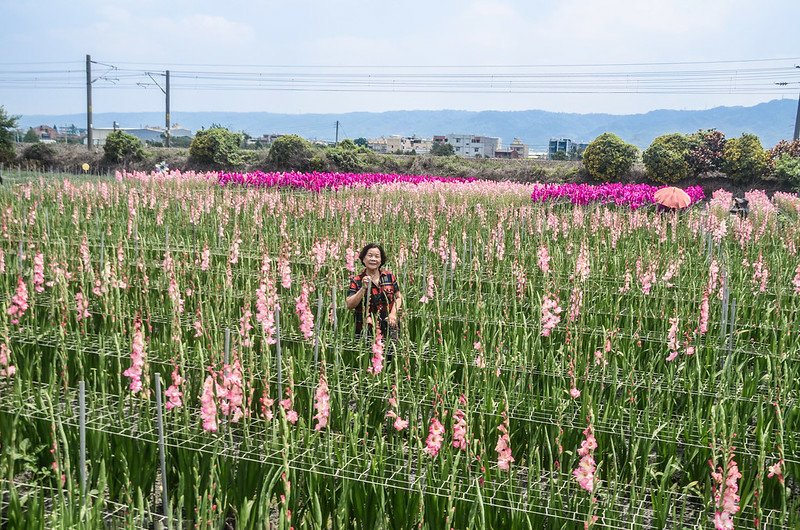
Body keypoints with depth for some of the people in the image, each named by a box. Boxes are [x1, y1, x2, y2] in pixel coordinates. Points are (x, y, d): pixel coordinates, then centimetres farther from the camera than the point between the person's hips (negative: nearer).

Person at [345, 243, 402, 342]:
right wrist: (363, 288, -18)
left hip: (389, 328, 2)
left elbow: (399, 298, 14)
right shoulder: (356, 281, 0)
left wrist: (393, 313, -3)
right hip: (366, 329, -2)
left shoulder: (389, 276, 7)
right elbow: (349, 305, -9)